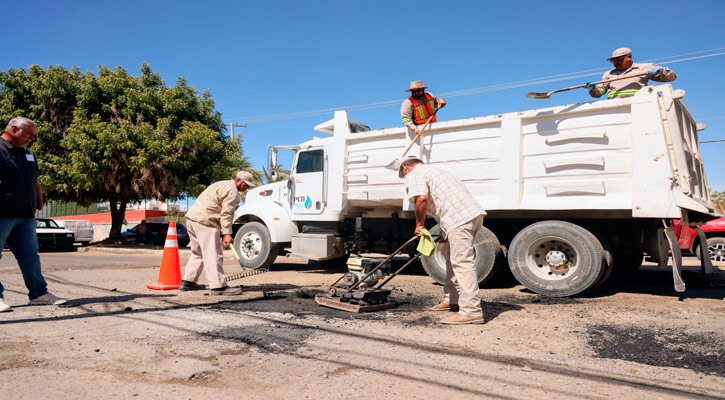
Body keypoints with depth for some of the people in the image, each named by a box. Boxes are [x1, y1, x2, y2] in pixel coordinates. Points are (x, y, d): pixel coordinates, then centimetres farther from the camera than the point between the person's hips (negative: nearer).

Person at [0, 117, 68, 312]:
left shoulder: (27, 153, 20)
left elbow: (35, 181, 27)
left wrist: (39, 201, 20)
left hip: (25, 216, 8)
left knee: (30, 255, 9)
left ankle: (38, 292, 14)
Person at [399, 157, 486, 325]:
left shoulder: (414, 174, 3)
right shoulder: (433, 170, 33)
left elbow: (422, 199, -17)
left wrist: (419, 224, -2)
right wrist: (445, 233, 33)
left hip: (460, 218, -10)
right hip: (474, 212, 10)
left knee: (462, 262, -11)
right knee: (452, 256, 20)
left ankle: (471, 311, -12)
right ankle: (452, 300, 30)